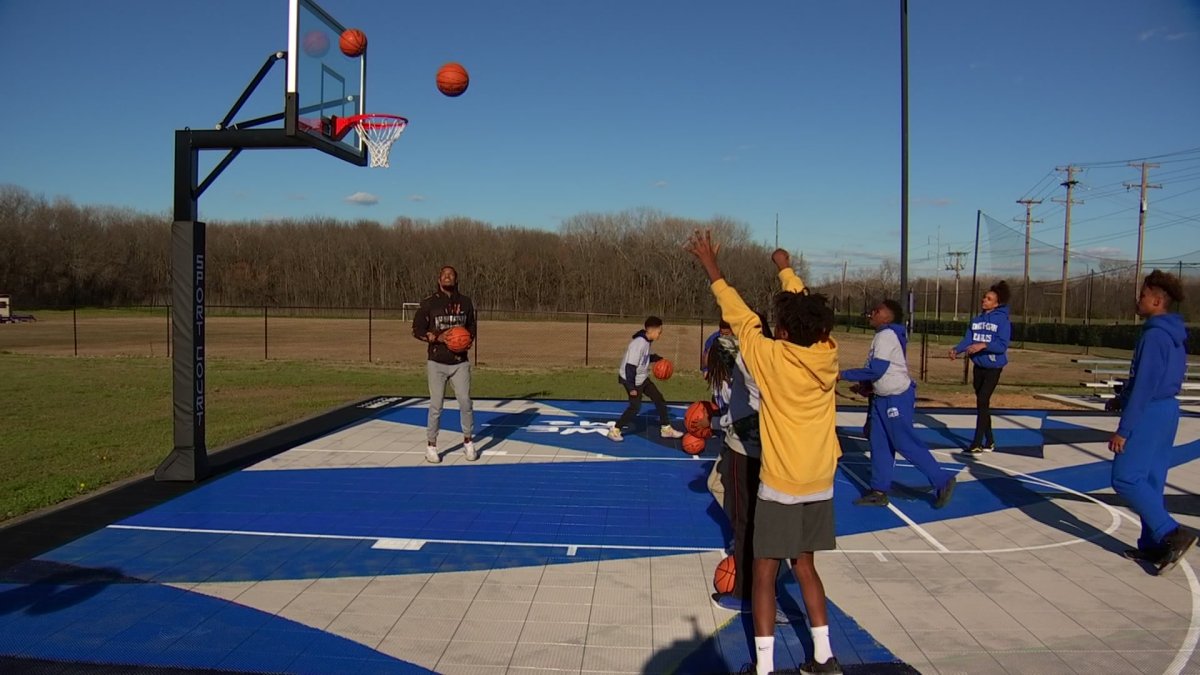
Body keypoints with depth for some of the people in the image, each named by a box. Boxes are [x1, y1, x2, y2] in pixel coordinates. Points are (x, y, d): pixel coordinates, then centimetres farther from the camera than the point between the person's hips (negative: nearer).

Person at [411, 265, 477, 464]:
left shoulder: (465, 302, 7)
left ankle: (468, 442, 16)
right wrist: (439, 337, -15)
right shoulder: (429, 303, -2)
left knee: (465, 402, -1)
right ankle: (431, 446, 13)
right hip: (437, 363, -2)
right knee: (436, 406, 0)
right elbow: (417, 330, -1)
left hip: (460, 362, 2)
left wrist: (469, 339, -2)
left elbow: (471, 326, 19)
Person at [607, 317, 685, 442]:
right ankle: (614, 430, 5)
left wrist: (656, 358, 4)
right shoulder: (638, 344, -28)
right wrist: (632, 387, -26)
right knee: (635, 406, -9)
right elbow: (630, 366, -29)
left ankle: (666, 429, 21)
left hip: (642, 379, 9)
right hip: (631, 380, -9)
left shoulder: (646, 341, 0)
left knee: (659, 398, 11)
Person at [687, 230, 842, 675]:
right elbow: (808, 310, 13)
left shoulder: (772, 357, -16)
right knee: (804, 567, 19)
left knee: (764, 572, 4)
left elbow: (739, 314, -5)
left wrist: (710, 266, 6)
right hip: (820, 485, 6)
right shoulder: (827, 357, -3)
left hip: (780, 487, -6)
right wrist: (786, 268, 28)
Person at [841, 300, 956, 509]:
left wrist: (845, 374, -17)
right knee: (878, 443, 9)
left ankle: (943, 481, 8)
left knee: (906, 444, -4)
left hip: (897, 399, -10)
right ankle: (879, 491, 15)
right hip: (883, 398, 10)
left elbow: (876, 370, -23)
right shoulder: (884, 335, 11)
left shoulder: (887, 335, -19)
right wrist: (867, 386, 9)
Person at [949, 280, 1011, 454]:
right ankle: (989, 441, 26)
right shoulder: (976, 320, 6)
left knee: (982, 402, -14)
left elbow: (1002, 345, -20)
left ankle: (977, 443, -12)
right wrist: (956, 349, -19)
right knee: (982, 403, 13)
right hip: (978, 366, 6)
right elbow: (967, 340, 0)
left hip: (993, 367, -6)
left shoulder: (1002, 320, -12)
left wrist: (984, 345, -35)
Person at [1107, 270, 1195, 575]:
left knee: (1125, 478, -7)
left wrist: (1123, 430, -19)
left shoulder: (1154, 335, -18)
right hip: (1167, 411, 10)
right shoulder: (1174, 335, 13)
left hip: (1149, 414, -10)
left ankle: (1172, 534, -10)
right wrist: (1122, 399, 17)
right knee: (1150, 480, 12)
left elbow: (1144, 386, -21)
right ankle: (1153, 544, 16)